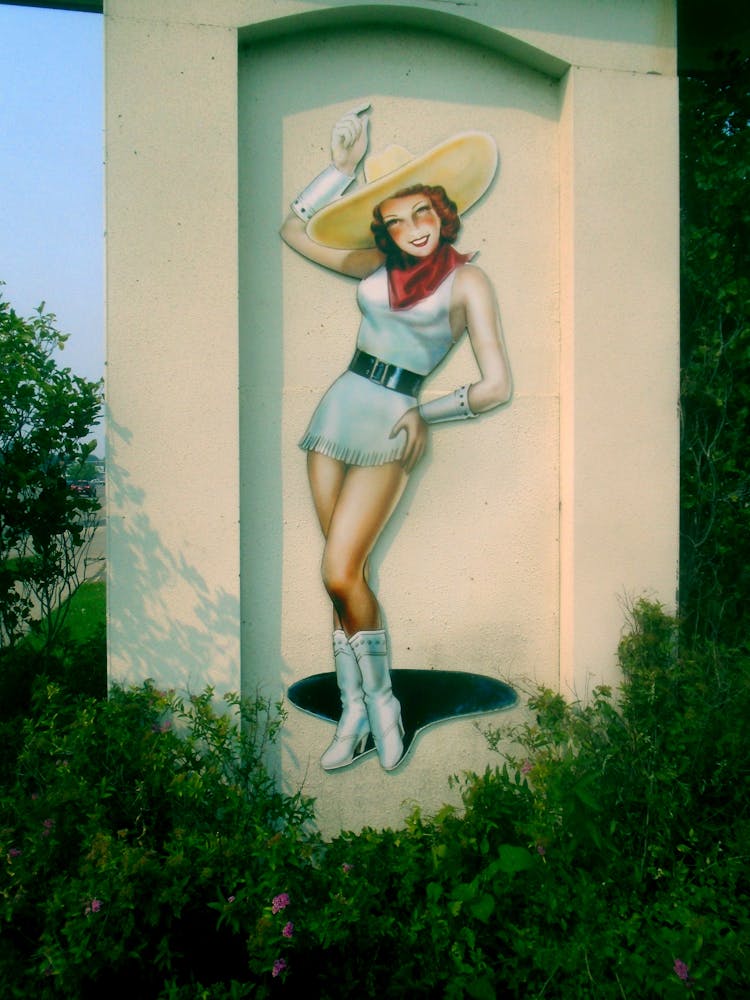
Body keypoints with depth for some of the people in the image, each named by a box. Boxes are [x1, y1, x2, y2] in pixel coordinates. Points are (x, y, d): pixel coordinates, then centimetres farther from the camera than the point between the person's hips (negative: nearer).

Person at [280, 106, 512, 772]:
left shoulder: (468, 282, -2)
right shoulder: (374, 264, 11)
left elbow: (497, 386, -7)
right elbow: (294, 231, 15)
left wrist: (423, 416, -2)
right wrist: (342, 166, 9)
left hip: (391, 425, -5)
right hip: (339, 410, 5)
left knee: (340, 574, -12)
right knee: (347, 574, 4)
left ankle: (381, 698, 9)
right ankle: (355, 714, 13)